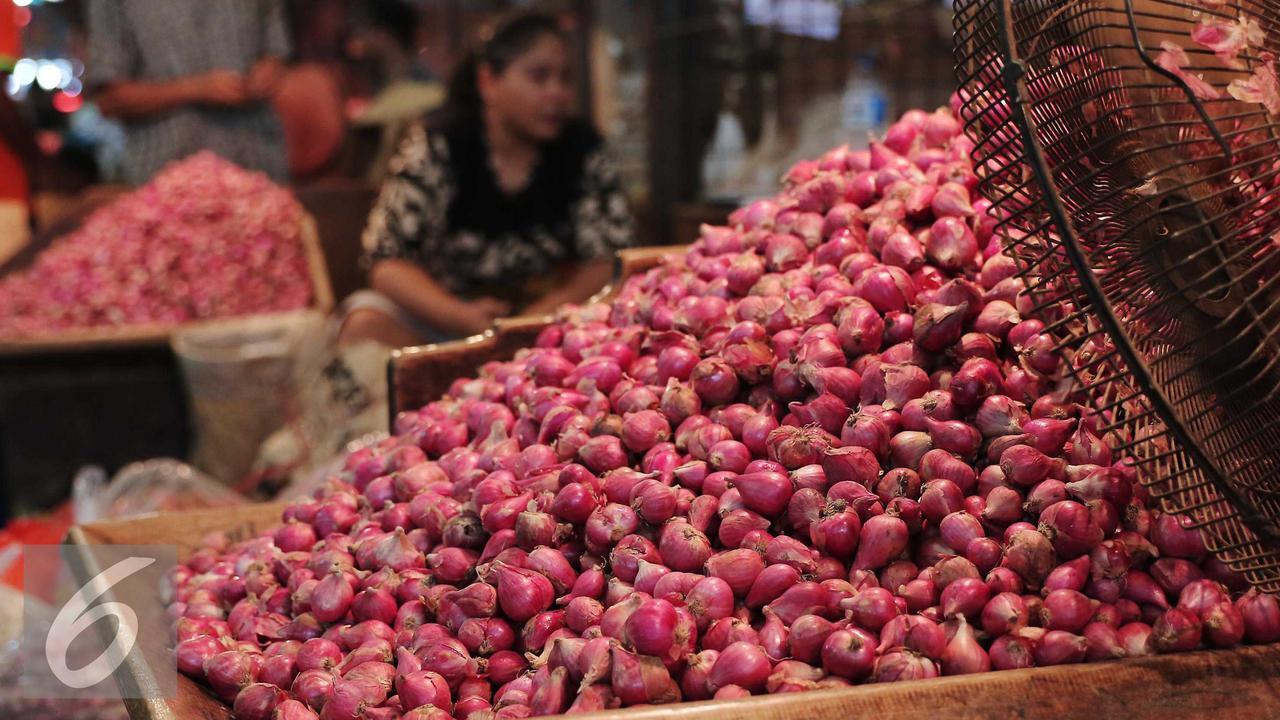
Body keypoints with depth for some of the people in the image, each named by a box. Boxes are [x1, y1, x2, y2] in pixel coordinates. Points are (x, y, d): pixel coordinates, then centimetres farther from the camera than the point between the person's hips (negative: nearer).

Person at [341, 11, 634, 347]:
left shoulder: (583, 151, -1)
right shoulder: (435, 148, -7)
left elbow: (608, 260, -3)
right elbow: (387, 263, -10)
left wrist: (550, 309, -23)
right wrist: (462, 316, -27)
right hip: (443, 315, -2)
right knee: (367, 324, -30)